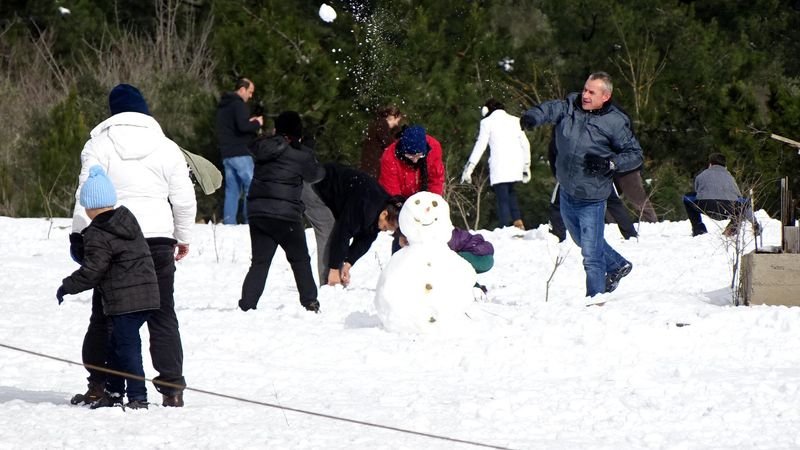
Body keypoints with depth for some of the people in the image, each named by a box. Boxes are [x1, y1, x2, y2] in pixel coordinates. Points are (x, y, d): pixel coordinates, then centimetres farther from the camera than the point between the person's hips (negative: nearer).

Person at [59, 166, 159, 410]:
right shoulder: (128, 219, 12)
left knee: (127, 346, -6)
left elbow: (91, 271, -14)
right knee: (117, 344, 19)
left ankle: (138, 397, -10)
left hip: (124, 302, -9)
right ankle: (113, 391, 27)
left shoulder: (98, 236, -14)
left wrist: (67, 286, 0)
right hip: (147, 295, 9)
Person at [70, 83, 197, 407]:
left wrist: (79, 236, 2)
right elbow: (185, 200, 7)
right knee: (162, 316, 7)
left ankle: (98, 386, 3)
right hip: (157, 239, 1)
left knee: (105, 315, 6)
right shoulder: (167, 148, 4)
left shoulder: (99, 145, -2)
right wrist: (183, 236, 20)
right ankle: (171, 387, 2)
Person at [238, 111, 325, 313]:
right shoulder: (301, 154, -6)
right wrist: (321, 170, 30)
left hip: (257, 212, 4)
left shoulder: (263, 147, 4)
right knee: (300, 259, 12)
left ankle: (246, 304, -2)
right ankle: (309, 302, 10)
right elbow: (314, 175, 9)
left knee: (260, 261, 8)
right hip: (285, 214, -4)